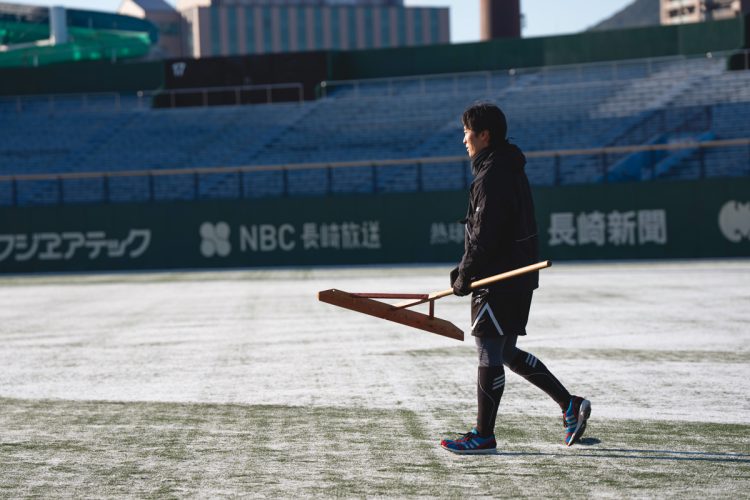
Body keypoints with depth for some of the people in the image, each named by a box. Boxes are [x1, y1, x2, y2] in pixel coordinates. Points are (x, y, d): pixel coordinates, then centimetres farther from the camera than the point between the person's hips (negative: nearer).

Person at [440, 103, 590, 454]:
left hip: (500, 278, -10)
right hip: (517, 275, 10)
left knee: (489, 353, -5)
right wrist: (467, 271, 16)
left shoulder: (492, 176, -17)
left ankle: (483, 436, 0)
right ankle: (570, 405, 18)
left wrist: (465, 277, -13)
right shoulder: (510, 169, 16)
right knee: (507, 353, 16)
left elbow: (486, 236, -22)